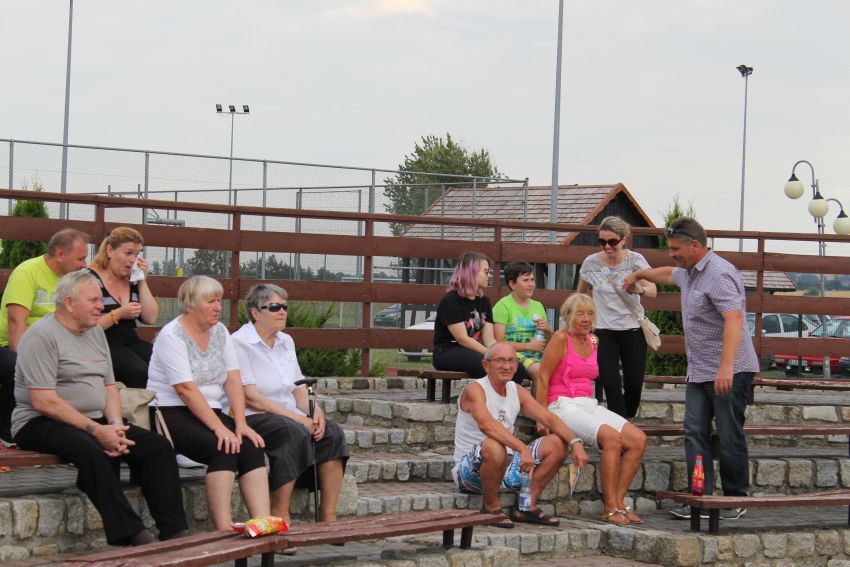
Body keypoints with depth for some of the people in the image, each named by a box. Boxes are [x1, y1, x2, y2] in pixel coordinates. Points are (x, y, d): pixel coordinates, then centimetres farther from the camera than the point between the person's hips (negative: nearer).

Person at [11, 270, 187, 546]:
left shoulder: (95, 331, 15)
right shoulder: (42, 336, -11)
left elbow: (109, 386, 17)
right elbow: (43, 401, -19)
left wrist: (115, 425, -4)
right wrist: (96, 430, -21)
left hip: (94, 422, 8)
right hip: (41, 423, -8)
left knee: (158, 446, -10)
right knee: (91, 451, -38)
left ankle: (174, 533, -14)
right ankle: (132, 536, -38)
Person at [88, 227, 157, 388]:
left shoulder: (132, 281, 15)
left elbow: (150, 318, 9)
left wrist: (142, 281, 5)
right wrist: (118, 314, -13)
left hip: (130, 342, 6)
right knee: (140, 371, -33)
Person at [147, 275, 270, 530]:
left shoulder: (219, 332, 12)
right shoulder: (172, 336, -11)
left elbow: (233, 380, 4)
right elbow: (186, 389, -20)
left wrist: (240, 424, -10)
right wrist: (219, 428, -26)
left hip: (209, 413, 7)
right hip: (171, 414, -7)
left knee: (251, 447, -19)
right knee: (225, 448, -29)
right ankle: (224, 531, -32)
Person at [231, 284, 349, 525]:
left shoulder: (286, 342, 17)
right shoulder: (240, 343, -7)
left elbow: (299, 389, 16)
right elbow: (250, 397, -15)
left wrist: (315, 412, -8)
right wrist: (297, 418, -19)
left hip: (290, 416, 7)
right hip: (253, 417, -7)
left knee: (332, 433, -19)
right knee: (295, 433, -35)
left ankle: (329, 516, -21)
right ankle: (279, 517, -32)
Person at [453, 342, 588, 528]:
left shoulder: (517, 392, 8)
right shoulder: (475, 389, -15)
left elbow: (548, 418, 0)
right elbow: (486, 424, -34)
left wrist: (575, 443, -18)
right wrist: (522, 449, -44)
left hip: (505, 466, 8)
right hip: (470, 469, -8)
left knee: (558, 444, -1)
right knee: (494, 447, -40)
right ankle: (491, 507, -15)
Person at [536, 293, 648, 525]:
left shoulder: (592, 341, 16)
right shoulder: (561, 338, -5)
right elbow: (543, 378, -9)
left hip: (589, 405, 8)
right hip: (563, 406, -8)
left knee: (638, 439, -13)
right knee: (612, 438, -30)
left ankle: (618, 502, -10)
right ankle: (610, 508, -24)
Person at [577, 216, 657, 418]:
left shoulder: (635, 260, -8)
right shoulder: (591, 263, -4)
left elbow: (653, 290, -21)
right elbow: (581, 295, 13)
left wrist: (640, 289, -43)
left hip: (633, 329, 0)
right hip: (603, 331, 0)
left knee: (634, 384, 2)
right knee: (611, 385, -9)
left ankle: (627, 422, 26)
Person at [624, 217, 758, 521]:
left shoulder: (719, 274, -18)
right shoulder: (688, 272, 15)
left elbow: (734, 318, -29)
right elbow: (669, 273, 42)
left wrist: (726, 367, -38)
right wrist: (638, 274, 58)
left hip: (730, 373, -10)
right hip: (699, 372, 10)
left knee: (729, 437, -3)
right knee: (695, 435, 1)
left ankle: (736, 501, 7)